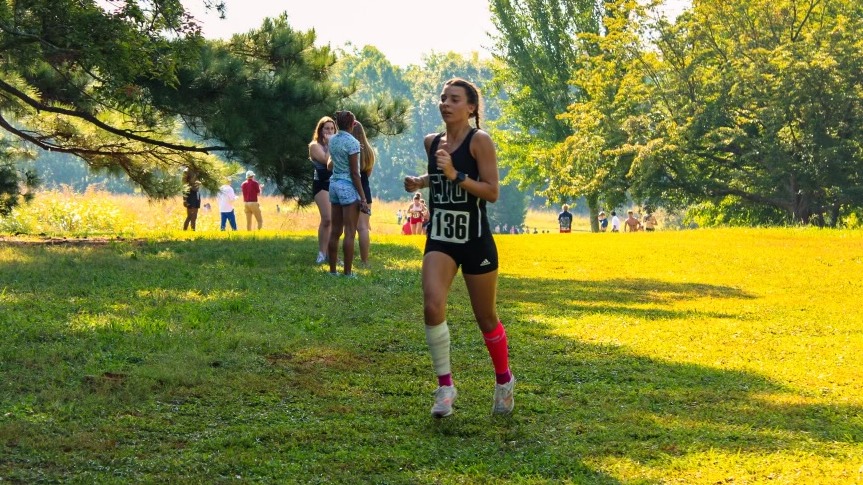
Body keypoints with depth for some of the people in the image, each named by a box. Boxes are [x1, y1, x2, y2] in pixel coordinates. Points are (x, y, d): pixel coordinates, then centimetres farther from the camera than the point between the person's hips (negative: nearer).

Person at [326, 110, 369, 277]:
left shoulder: (333, 140, 8)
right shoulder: (352, 143, -13)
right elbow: (354, 173, -14)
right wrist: (363, 198, -11)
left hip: (334, 184, 7)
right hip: (348, 187, -7)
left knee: (335, 231, 11)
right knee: (349, 233, -4)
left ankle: (332, 270, 13)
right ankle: (348, 272, -4)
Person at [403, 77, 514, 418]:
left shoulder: (479, 141, -11)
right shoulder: (432, 142, 7)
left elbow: (492, 192, -16)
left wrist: (456, 175, -26)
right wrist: (421, 182, 6)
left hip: (475, 240, -4)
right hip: (440, 239, 4)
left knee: (485, 319, 9)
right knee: (432, 306, -19)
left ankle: (504, 380, 33)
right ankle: (445, 386, -7)